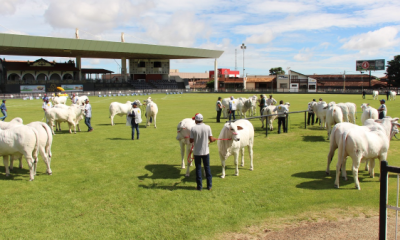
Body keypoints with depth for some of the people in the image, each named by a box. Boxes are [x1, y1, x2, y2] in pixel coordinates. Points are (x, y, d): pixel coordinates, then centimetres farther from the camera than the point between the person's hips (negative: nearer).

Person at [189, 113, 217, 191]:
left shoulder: (193, 129, -12)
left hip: (197, 152, -1)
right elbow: (211, 139, -5)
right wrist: (215, 139, 17)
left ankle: (199, 186, 13)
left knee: (198, 168, 9)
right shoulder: (207, 127, -7)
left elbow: (191, 141, -11)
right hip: (205, 151, 1)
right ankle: (209, 185, 18)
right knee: (207, 168, 14)